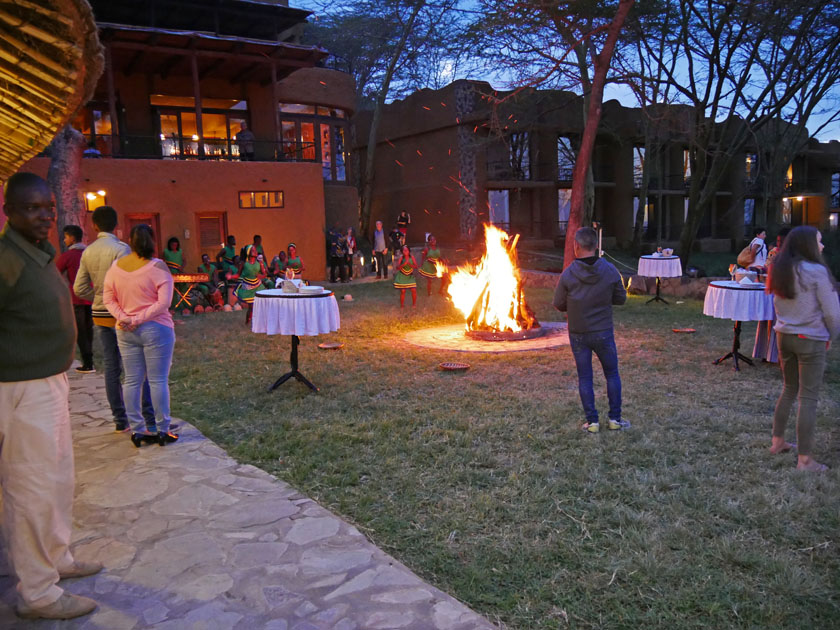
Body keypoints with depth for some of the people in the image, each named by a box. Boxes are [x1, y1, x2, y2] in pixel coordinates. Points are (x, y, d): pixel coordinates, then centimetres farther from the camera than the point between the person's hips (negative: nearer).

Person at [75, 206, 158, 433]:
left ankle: (120, 420, 16)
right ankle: (150, 421, -1)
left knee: (111, 368, 10)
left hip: (99, 315, 6)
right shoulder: (121, 248, -13)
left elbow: (80, 288, 6)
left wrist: (100, 298, 14)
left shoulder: (88, 251, 7)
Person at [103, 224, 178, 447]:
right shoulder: (157, 267, -11)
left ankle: (137, 430, 16)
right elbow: (163, 302, -16)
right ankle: (163, 430, 8)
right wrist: (139, 319, -13)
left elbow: (108, 298, 5)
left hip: (125, 332, 5)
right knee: (158, 380, 2)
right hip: (155, 329, -4)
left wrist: (123, 317, -6)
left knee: (132, 381, 10)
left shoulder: (115, 266, 4)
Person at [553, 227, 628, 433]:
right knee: (612, 374, 17)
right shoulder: (610, 271, -10)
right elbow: (621, 298, 1)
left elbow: (558, 304, -6)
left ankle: (592, 421, 14)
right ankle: (615, 418, 22)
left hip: (578, 334, -1)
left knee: (584, 378, 10)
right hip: (603, 332, 1)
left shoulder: (568, 275, -14)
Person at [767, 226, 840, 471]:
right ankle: (804, 459, 6)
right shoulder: (817, 272, -17)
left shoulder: (780, 270, 4)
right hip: (810, 340, -7)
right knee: (808, 398, 0)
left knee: (789, 390, 20)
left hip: (784, 336, 7)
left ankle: (777, 441, 27)